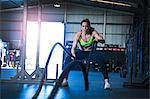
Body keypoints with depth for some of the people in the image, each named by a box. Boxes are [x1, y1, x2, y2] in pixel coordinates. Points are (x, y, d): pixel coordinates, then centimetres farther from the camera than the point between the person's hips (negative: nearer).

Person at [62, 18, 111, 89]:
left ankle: (106, 82, -21)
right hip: (81, 52, 1)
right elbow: (73, 48, -19)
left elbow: (101, 39, -28)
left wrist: (97, 39, -51)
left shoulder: (93, 33, -15)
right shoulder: (78, 35, -15)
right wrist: (74, 56, -38)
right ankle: (64, 80, -19)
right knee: (68, 59, -24)